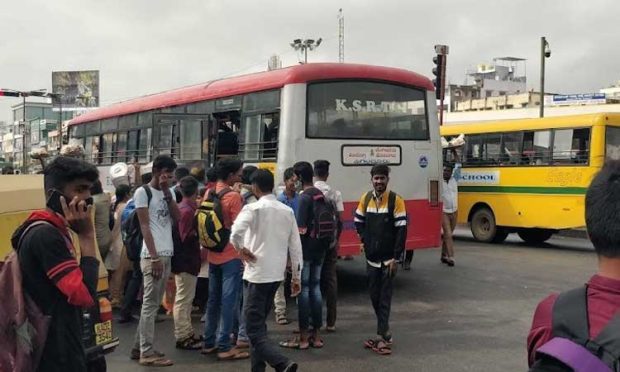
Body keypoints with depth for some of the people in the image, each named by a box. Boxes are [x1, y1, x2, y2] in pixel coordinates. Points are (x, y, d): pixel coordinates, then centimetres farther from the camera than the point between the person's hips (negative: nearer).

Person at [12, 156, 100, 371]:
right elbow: (85, 295, -25)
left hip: (58, 349, 10)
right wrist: (86, 235, -21)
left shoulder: (49, 231, 13)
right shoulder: (46, 235, -19)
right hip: (56, 354, -10)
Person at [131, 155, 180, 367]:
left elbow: (177, 219, 5)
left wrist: (167, 194, -4)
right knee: (150, 304, -5)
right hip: (152, 256, -8)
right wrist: (154, 257, -17)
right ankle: (147, 352, -1)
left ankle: (139, 347, 19)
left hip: (166, 254, 8)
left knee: (153, 304, 11)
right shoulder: (143, 192, -5)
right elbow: (145, 226, -11)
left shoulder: (168, 192, 16)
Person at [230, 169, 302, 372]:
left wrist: (242, 250, -7)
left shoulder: (253, 208, -9)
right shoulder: (287, 211, 7)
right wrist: (297, 277, 14)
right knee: (259, 323, 19)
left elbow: (235, 233, -27)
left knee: (254, 329, -3)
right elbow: (296, 247, 8)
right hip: (277, 274, 6)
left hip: (257, 274, -6)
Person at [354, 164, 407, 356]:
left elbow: (401, 229, -11)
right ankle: (384, 331, 25)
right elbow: (358, 221, 18)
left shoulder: (396, 200, -9)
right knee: (374, 295, 11)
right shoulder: (366, 199, 5)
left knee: (385, 297, -3)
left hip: (388, 258, -5)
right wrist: (365, 240, 3)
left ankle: (381, 337, 0)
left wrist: (396, 257, -14)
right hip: (371, 257, 5)